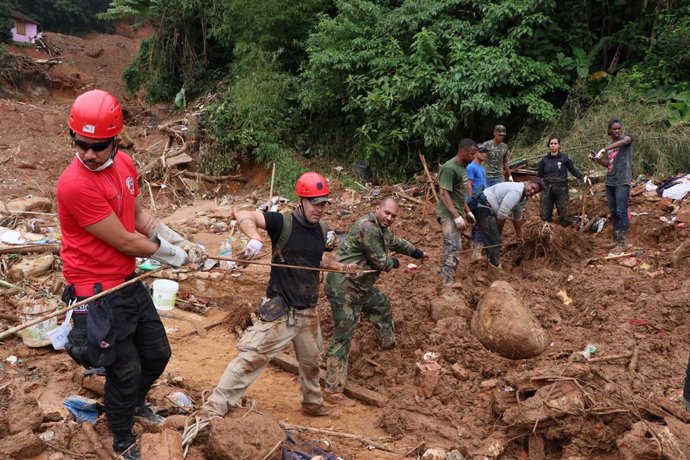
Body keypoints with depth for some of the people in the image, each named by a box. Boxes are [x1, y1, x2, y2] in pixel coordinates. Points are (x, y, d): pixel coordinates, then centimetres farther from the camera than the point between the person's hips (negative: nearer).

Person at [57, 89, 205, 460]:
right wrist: (176, 256, -9)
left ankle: (134, 402, 52)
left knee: (157, 353, 21)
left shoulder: (124, 164, -2)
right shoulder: (75, 184, -27)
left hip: (129, 283, 8)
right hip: (98, 293, -8)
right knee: (126, 370, 6)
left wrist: (182, 242, 4)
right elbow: (125, 242, -22)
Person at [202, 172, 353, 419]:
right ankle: (214, 408, 0)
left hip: (308, 312, 7)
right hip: (280, 311, -7)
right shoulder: (284, 223, -14)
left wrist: (341, 266, 20)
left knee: (311, 362, 23)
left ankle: (313, 404, 46)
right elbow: (243, 215, -26)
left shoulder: (319, 231, 7)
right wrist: (255, 237, -43)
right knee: (252, 358, -9)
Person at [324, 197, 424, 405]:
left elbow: (395, 241, 33)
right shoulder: (367, 227, -21)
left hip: (359, 286, 10)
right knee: (343, 336, -9)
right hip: (343, 287, -10)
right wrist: (395, 263, 5)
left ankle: (388, 343, 52)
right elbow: (380, 262, -17)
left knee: (381, 303, 30)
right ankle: (333, 390, -4)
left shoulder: (381, 229, 11)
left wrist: (415, 251, 47)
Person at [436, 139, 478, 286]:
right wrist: (457, 216, -27)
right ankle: (448, 283, -15)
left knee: (456, 247, 15)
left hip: (457, 213, 10)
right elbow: (444, 194, -23)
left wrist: (467, 211, 22)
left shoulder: (462, 166, 12)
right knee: (452, 249, -15)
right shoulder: (449, 168, -19)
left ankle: (450, 277, 24)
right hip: (449, 215, -10)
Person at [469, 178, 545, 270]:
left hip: (488, 208, 11)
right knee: (494, 241, -9)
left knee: (492, 240, 21)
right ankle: (495, 271, -4)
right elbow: (502, 214, -23)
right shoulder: (516, 191, -22)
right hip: (483, 207, -11)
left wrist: (519, 235, 34)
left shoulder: (523, 196, 11)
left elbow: (517, 217, 26)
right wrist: (499, 232, -7)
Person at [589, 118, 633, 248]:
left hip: (622, 182, -7)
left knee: (621, 211, -10)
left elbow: (622, 142, -28)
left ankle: (622, 240, -8)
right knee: (613, 211, 11)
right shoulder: (609, 147, 15)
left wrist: (603, 150, -37)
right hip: (610, 182, 7)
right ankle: (616, 237, 19)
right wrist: (596, 159, 6)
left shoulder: (626, 139, -3)